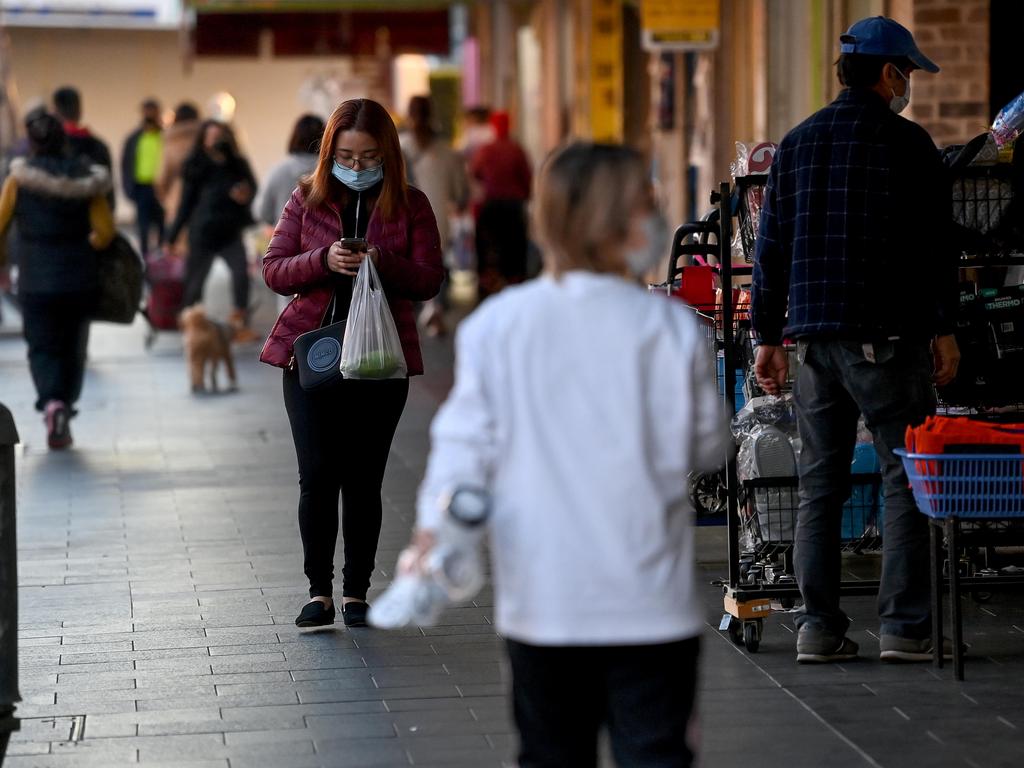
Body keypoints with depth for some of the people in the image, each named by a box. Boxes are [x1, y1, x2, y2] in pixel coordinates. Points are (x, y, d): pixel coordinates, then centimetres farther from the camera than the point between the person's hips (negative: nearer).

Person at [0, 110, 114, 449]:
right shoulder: (86, 179, -3)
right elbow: (105, 233, -5)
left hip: (36, 281, -2)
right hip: (79, 279, 2)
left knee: (42, 348, 5)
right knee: (72, 349, 15)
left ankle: (52, 402, -22)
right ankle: (63, 423, 18)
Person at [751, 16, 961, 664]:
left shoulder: (797, 143, 13)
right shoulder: (908, 142, -4)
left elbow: (772, 247, 14)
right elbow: (935, 244, -7)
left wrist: (769, 335, 17)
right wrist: (944, 328, -1)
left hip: (813, 336, 5)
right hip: (888, 337, -5)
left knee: (821, 484, 8)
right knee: (907, 479, 0)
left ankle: (820, 626, 7)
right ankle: (905, 627, -4)